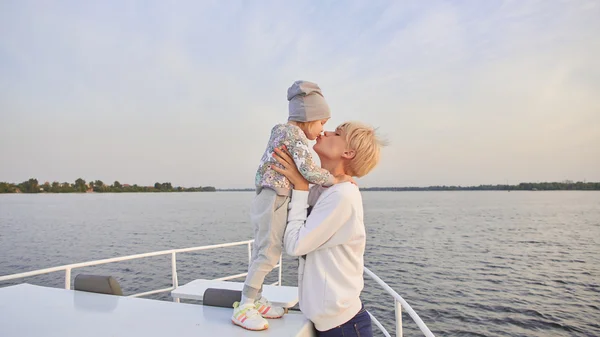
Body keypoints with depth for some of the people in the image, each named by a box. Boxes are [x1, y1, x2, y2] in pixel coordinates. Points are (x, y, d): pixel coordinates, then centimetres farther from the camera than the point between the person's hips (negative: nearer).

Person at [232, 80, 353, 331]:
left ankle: (256, 300, 28)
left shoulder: (283, 132, 16)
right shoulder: (295, 134, -14)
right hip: (274, 200, -11)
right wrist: (336, 180, -11)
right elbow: (309, 171, -23)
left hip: (271, 200, 11)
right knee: (269, 253, -4)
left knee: (263, 253, 16)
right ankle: (243, 308, 6)